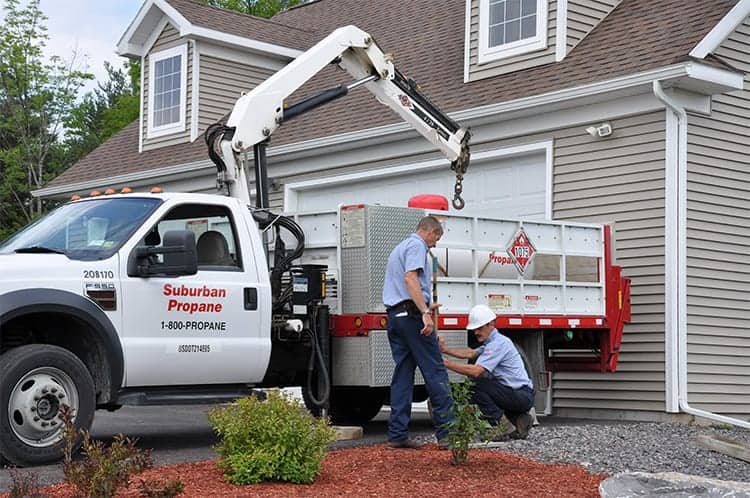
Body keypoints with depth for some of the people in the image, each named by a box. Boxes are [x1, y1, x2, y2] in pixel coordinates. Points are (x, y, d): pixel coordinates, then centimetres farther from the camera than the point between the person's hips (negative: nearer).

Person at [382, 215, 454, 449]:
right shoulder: (417, 245, -4)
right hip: (412, 313, -9)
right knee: (435, 373, -8)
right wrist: (425, 312, -26)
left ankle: (397, 434, 5)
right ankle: (447, 433, -9)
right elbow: (410, 278, -19)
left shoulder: (399, 247, 27)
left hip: (394, 315, 9)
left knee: (403, 374, 8)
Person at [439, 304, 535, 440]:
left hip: (523, 396, -10)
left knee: (476, 384, -17)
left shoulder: (498, 343, -16)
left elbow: (475, 371, -25)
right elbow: (470, 353, 21)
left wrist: (446, 363, -20)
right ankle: (520, 419, 15)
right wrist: (445, 350, 11)